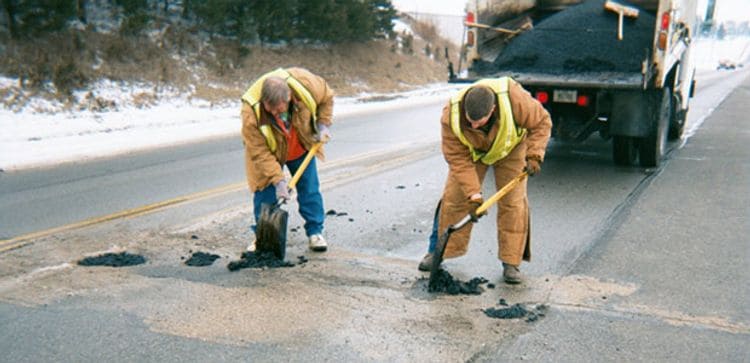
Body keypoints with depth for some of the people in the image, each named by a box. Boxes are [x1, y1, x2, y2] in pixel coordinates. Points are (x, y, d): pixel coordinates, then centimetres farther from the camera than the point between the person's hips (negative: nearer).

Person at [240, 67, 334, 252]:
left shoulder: (306, 84, -33)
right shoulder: (250, 112, -39)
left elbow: (327, 98, -8)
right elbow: (259, 152, -30)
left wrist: (323, 124, -15)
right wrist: (278, 179, -33)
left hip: (301, 148, 2)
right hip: (269, 153, -2)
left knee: (309, 188, 4)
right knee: (265, 191, -5)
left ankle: (315, 232, 17)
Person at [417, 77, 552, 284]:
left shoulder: (514, 99, -40)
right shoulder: (451, 116, -36)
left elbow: (541, 122, -21)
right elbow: (457, 158, -27)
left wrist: (534, 155, -31)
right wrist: (473, 193, -31)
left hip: (510, 147, 0)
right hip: (471, 151, 1)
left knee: (513, 202, -9)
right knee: (453, 198, -4)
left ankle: (511, 263, 0)